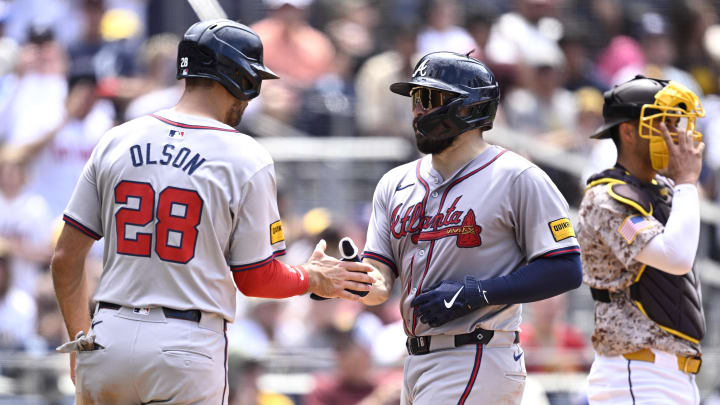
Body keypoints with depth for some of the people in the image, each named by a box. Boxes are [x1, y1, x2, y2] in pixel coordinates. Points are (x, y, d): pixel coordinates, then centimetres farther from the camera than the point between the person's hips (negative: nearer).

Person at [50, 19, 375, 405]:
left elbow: (65, 258, 7)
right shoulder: (247, 160, -5)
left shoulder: (115, 142, 6)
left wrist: (80, 343, 19)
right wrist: (313, 278, 20)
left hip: (109, 341, 4)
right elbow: (255, 280, 0)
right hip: (188, 348, -4)